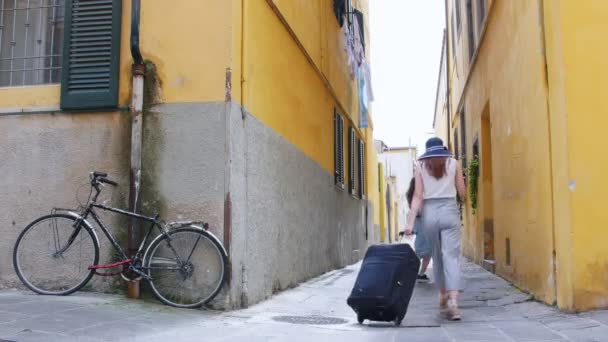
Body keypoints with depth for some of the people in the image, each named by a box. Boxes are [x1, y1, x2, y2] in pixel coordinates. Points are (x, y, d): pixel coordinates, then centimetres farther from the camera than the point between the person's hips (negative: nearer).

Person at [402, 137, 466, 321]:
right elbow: (462, 193, 6)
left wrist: (411, 221, -5)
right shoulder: (454, 163, 7)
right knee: (451, 256, -6)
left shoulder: (421, 166, 7)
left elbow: (418, 196, -2)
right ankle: (453, 301, -20)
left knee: (437, 256, 17)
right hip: (449, 210, -1)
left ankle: (442, 295, 30)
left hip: (429, 212, 1)